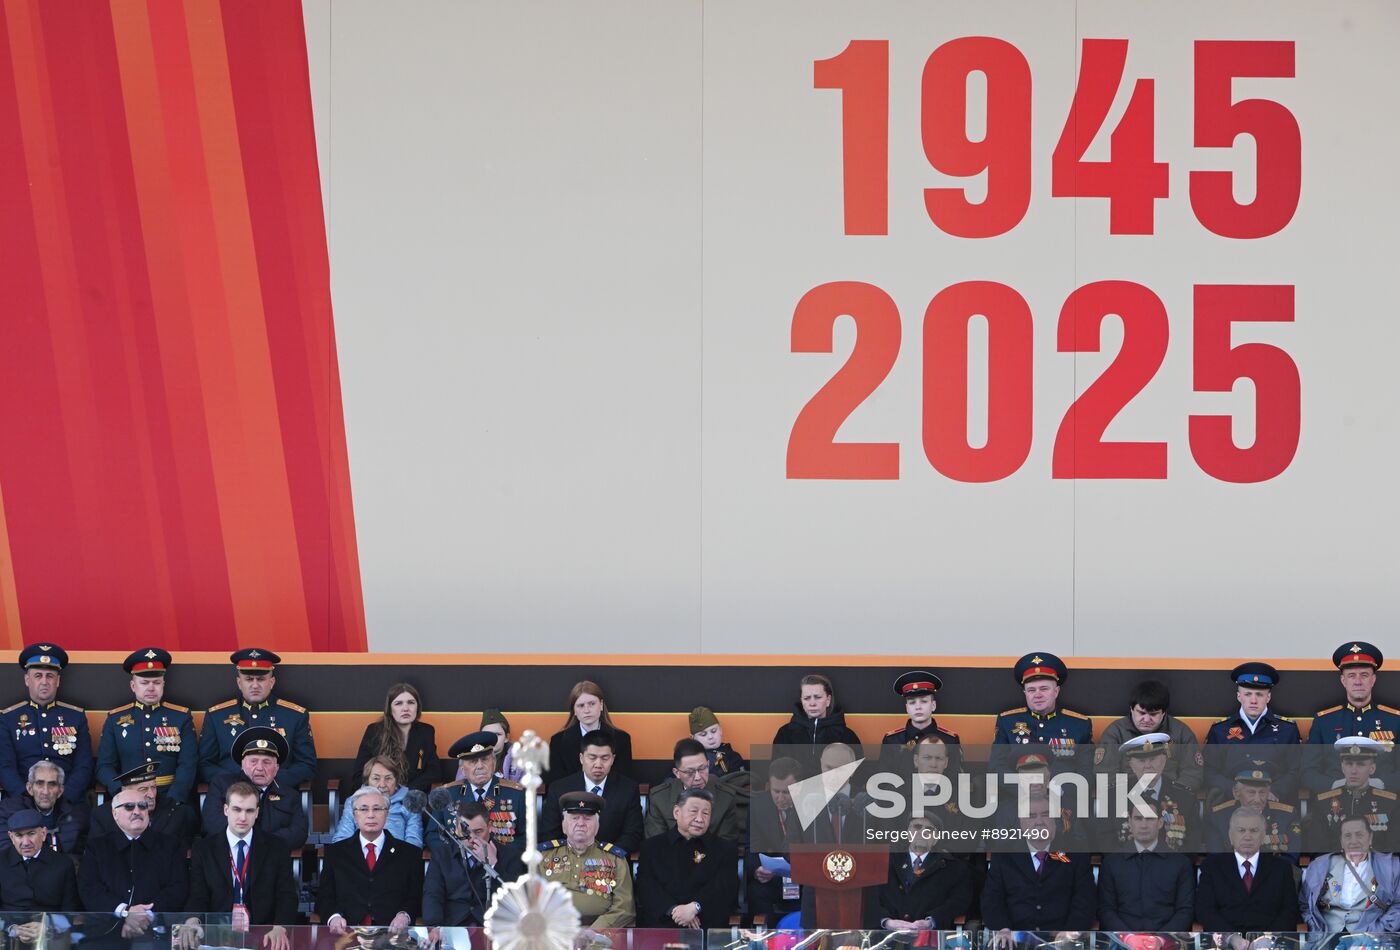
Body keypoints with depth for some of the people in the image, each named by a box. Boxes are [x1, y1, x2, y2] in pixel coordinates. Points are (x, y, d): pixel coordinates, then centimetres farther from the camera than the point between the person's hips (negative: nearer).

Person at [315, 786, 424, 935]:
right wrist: (334, 917, -9)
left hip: (392, 933, 0)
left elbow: (416, 899, 9)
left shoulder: (410, 854, 15)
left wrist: (404, 915, -13)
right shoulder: (335, 852, 19)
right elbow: (324, 898, 13)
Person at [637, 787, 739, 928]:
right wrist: (673, 909, -14)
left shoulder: (725, 850, 13)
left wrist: (694, 907, -17)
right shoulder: (652, 846, 15)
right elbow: (645, 885, 3)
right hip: (660, 921, 0)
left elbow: (726, 887, -1)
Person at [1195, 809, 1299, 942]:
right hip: (1224, 943, -1)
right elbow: (1204, 909, 3)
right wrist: (1231, 937, -13)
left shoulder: (1280, 867, 15)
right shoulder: (1212, 865, 12)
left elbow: (1290, 911, 7)